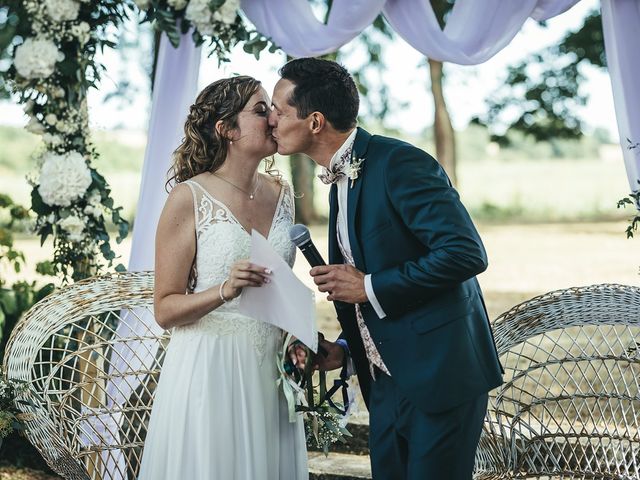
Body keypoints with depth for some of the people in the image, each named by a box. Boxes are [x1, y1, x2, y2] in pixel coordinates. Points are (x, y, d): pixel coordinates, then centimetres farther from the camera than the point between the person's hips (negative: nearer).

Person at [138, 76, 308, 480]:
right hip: (210, 368, -5)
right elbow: (165, 309, -9)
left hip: (270, 370, 5)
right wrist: (224, 291, -25)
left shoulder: (281, 194, 6)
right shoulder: (189, 199, -10)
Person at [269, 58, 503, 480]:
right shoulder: (340, 180, 14)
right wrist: (346, 347, 8)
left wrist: (369, 287, -19)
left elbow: (466, 253, -24)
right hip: (388, 381, 9)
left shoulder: (399, 163, -16)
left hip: (439, 373, -9)